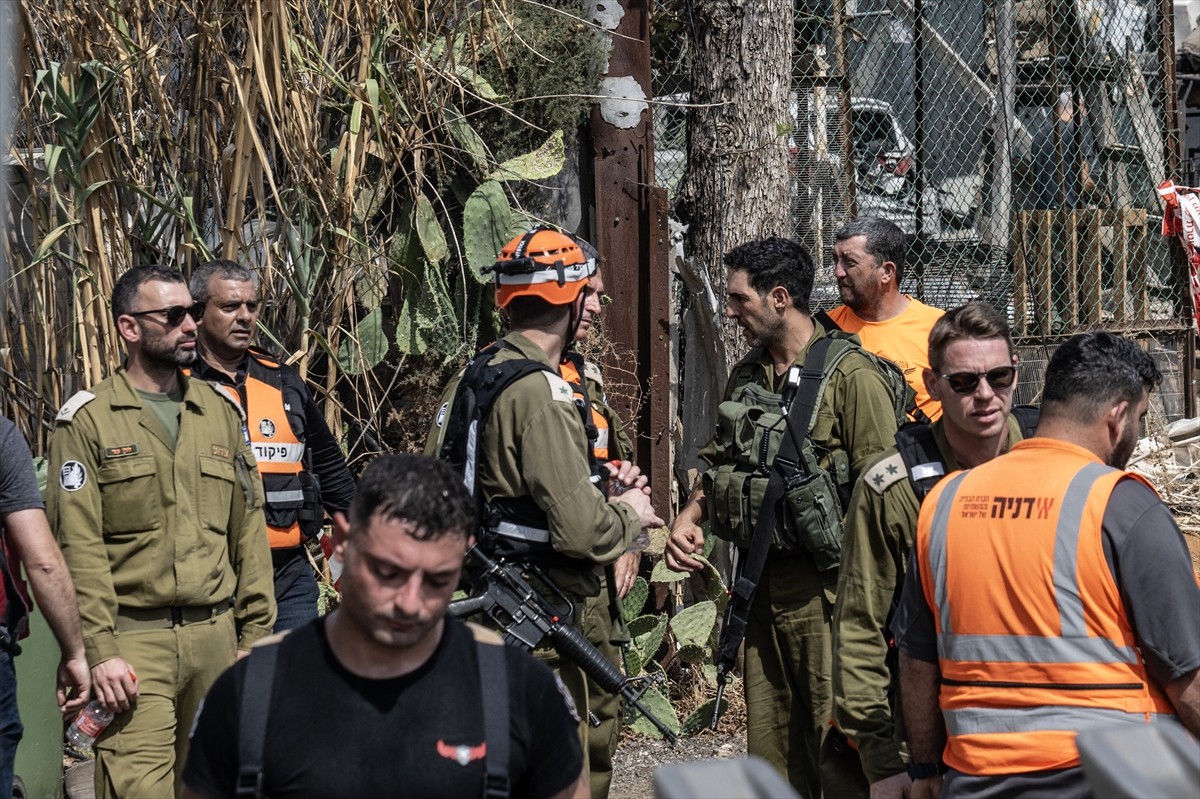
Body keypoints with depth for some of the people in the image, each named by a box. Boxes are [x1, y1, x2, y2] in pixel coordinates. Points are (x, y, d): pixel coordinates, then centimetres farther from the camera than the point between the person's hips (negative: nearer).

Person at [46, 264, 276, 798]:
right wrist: (99, 651, -14)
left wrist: (256, 633, 9)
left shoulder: (220, 413, 14)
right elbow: (77, 546, -7)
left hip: (216, 635, 5)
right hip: (134, 639, -5)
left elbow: (248, 532, 15)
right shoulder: (89, 420, -1)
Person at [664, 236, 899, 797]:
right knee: (767, 739, 12)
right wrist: (688, 518, 5)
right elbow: (716, 463, 24)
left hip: (821, 586, -7)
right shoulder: (746, 376, 13)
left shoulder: (850, 375, -10)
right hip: (760, 584, 7)